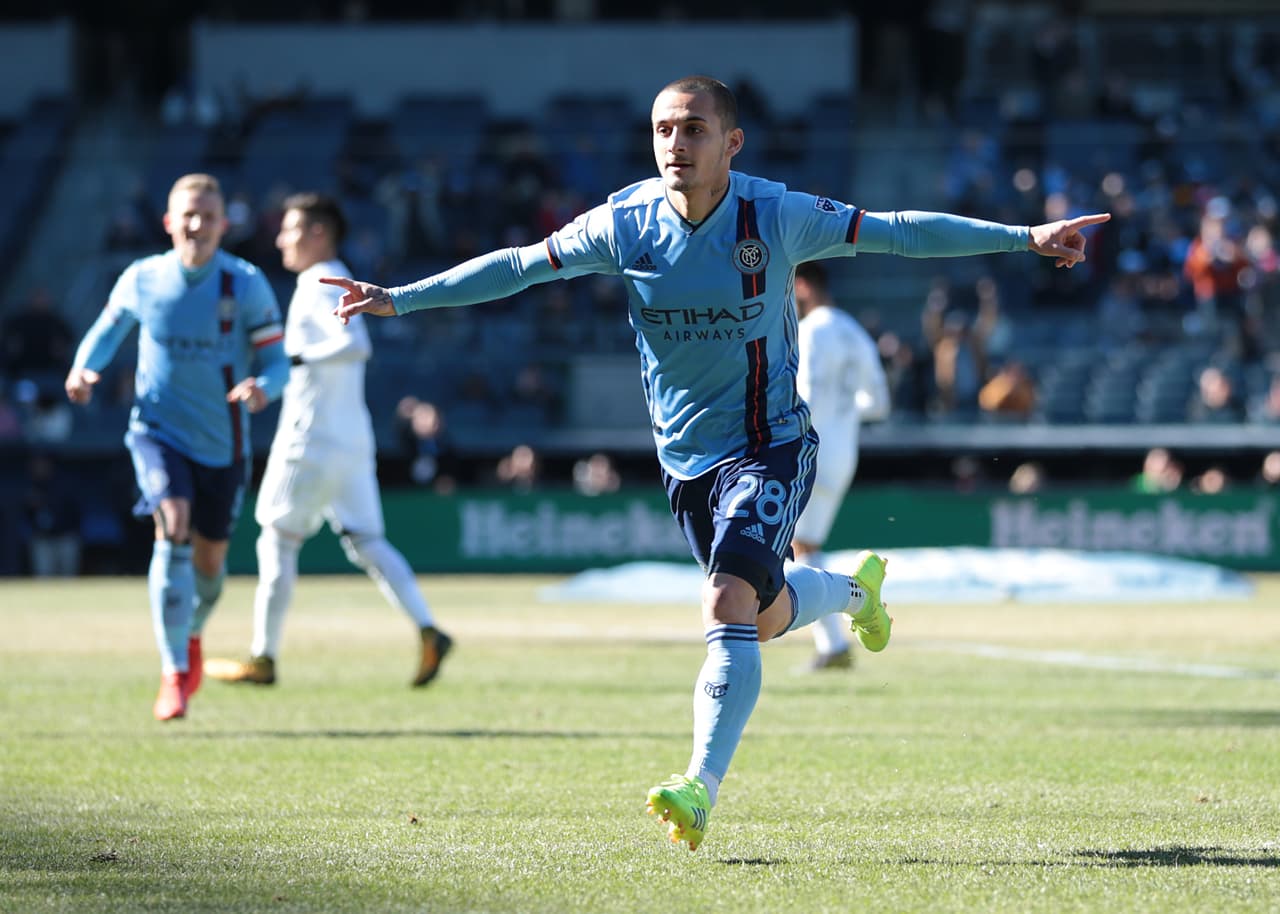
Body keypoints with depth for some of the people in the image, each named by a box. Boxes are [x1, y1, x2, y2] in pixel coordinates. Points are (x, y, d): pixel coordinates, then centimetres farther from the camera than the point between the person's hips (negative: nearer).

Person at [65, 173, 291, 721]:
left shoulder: (246, 284, -10)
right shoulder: (141, 279, -5)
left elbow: (275, 360, -8)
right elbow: (108, 327, 13)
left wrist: (263, 387, -31)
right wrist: (83, 368, -7)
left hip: (222, 442, 1)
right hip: (158, 431, -1)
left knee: (209, 558, 11)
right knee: (173, 527, -25)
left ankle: (192, 633, 47)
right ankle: (174, 672, -22)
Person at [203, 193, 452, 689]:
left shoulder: (320, 286, -12)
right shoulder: (335, 285, 19)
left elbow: (356, 346, -27)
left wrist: (296, 357, -23)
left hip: (311, 439, -9)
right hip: (353, 440, 9)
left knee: (278, 541, 0)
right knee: (365, 541, 4)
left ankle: (262, 658, 4)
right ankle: (427, 630, -10)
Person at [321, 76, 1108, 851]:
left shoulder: (777, 217, -16)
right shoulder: (624, 223, -8)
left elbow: (898, 232, -10)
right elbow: (519, 266, 2)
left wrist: (1026, 238, -13)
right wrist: (401, 299, 0)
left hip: (772, 445, -4)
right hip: (687, 459, 4)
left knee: (729, 605, -24)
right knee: (766, 617, 16)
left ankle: (702, 789, -26)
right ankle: (855, 592, 50)